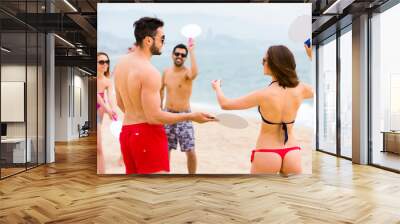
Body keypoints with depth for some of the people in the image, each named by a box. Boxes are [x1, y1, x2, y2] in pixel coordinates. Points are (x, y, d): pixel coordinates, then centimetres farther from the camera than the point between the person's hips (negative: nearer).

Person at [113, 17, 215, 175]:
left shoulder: (121, 63, 7)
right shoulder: (149, 71, -20)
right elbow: (154, 117, -21)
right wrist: (192, 116, -15)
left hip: (127, 132, 9)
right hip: (148, 134, -9)